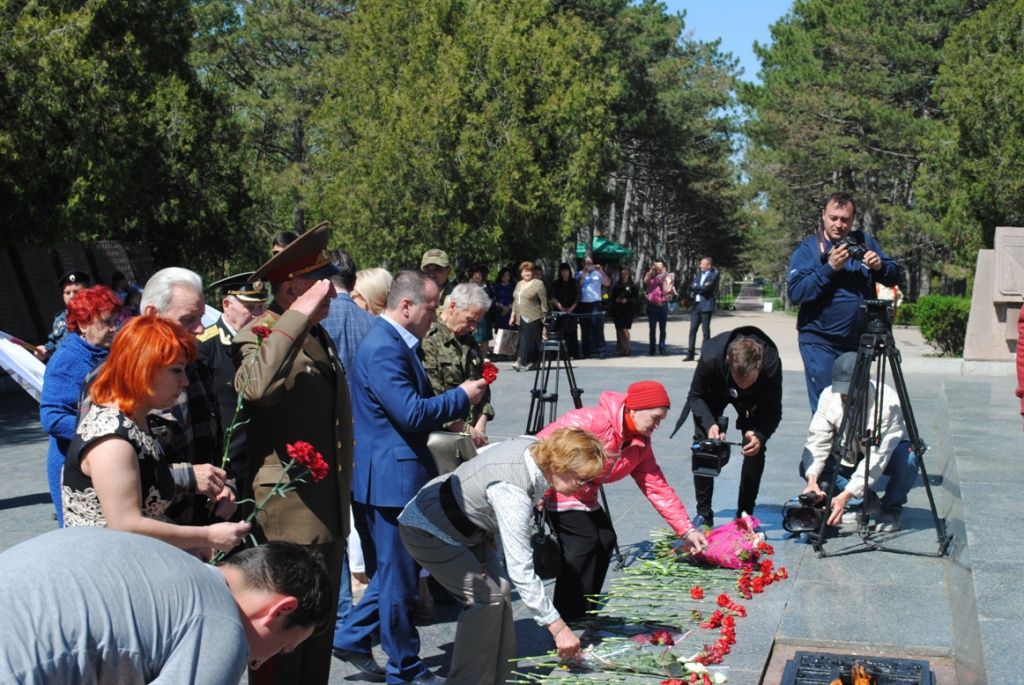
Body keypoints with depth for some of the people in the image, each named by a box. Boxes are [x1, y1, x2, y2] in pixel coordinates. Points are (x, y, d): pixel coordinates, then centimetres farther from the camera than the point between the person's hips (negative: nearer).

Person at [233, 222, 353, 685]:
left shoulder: (320, 337, 16)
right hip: (288, 513, -9)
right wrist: (300, 314, -30)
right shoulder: (260, 333, -12)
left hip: (329, 511, 9)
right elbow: (256, 386, -37)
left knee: (320, 630, 19)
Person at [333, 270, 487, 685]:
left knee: (395, 570, 19)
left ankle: (352, 637, 27)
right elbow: (412, 413, -24)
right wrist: (462, 396, -13)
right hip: (392, 478, -10)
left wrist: (453, 408, 12)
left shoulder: (396, 343, 14)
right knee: (398, 575, 2)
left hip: (394, 476, 10)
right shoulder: (384, 348, -20)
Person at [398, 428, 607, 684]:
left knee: (500, 588, 2)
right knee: (486, 596, -14)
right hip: (428, 531, -9)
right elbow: (521, 571, -36)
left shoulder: (534, 447, -14)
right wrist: (558, 627, -31)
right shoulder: (513, 494, -38)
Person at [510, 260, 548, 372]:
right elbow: (515, 301, 21)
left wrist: (545, 317, -9)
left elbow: (544, 302, -6)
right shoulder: (519, 284, 17)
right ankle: (535, 362, 15)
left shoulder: (538, 284, -4)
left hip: (533, 318, -7)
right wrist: (513, 315, 15)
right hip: (521, 318, 7)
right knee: (522, 339, 6)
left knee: (527, 339, -11)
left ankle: (520, 361, -16)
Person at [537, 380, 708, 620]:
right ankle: (570, 618, -7)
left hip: (583, 497, 9)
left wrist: (687, 530, -3)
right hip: (551, 488, -9)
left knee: (604, 538, 3)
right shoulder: (592, 421, -27)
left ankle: (584, 611, 17)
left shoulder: (640, 444, 0)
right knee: (584, 540, -18)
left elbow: (658, 488, 2)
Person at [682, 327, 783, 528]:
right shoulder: (710, 357, -42)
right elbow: (695, 396, -23)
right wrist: (709, 424, -41)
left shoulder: (771, 363, -41)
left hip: (753, 399, 0)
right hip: (714, 391, 0)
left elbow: (773, 411, -27)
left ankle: (745, 513, 2)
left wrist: (760, 435, -47)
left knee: (755, 449, -14)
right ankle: (703, 513, 0)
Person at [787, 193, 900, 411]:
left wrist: (880, 266, -10)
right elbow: (795, 293, -15)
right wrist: (829, 268, -23)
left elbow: (894, 276, 11)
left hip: (859, 342, 5)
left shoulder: (865, 242, 10)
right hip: (820, 343, -5)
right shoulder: (807, 249, -3)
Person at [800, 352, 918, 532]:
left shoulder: (887, 401, -35)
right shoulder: (829, 395, -22)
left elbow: (877, 458, -40)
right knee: (807, 465, -20)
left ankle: (891, 509, -7)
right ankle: (868, 503, -6)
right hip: (851, 455, 4)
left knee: (907, 459, -38)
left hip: (889, 452, -3)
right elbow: (817, 441, -22)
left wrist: (845, 496, -47)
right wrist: (812, 480, -40)